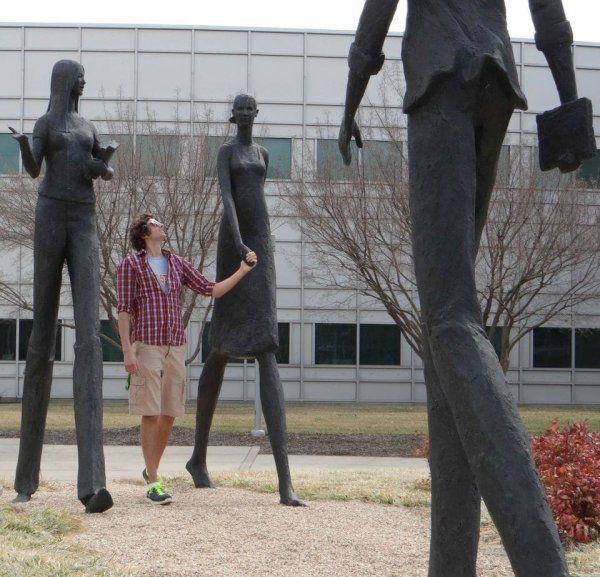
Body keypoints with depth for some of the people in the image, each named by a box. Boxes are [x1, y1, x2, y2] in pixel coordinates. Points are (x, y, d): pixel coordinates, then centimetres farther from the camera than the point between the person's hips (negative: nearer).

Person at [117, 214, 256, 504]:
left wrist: (243, 271, 4)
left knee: (169, 414, 7)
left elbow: (212, 290, 13)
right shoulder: (130, 264, 1)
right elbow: (124, 311, -5)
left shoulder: (178, 263, 15)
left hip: (175, 348, 5)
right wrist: (127, 352, -13)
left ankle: (150, 470, 25)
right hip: (146, 347, -5)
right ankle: (154, 483, -4)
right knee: (151, 414, -7)